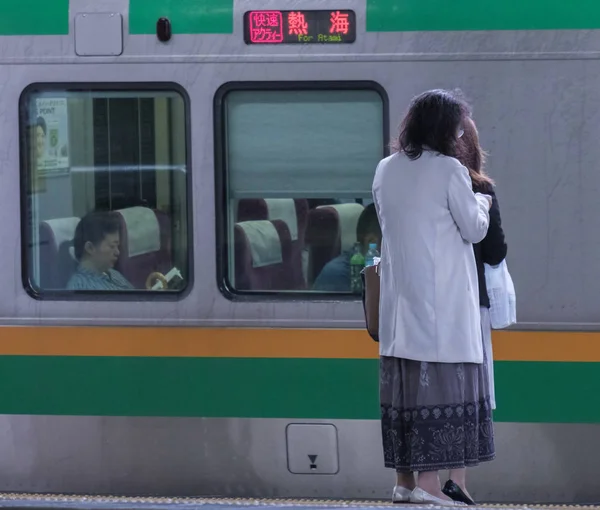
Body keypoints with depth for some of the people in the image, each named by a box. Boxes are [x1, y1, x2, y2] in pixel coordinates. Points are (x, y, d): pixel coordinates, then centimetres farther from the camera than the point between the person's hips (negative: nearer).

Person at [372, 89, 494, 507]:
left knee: (404, 380, 9)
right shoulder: (448, 170, -11)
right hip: (441, 297, -6)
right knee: (440, 379, -5)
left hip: (399, 295, 6)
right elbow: (474, 229, -5)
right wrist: (481, 203, 16)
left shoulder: (386, 170, 7)